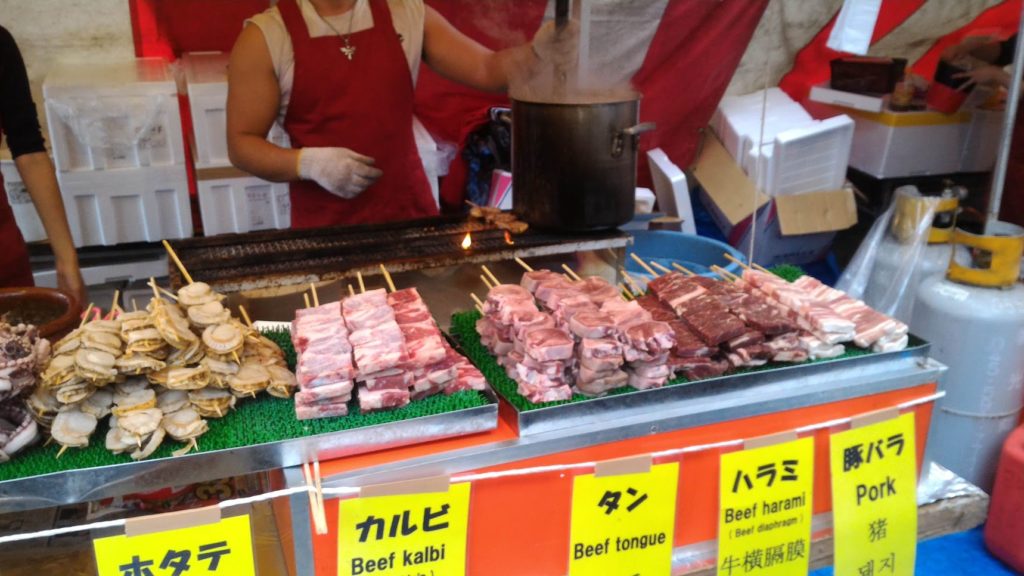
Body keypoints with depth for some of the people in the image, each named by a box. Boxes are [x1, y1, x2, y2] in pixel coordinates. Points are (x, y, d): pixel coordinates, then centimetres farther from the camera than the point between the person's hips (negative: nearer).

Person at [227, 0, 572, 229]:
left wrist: (537, 52, -20)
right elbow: (241, 144, -3)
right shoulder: (265, 36, -5)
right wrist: (308, 163, -20)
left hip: (412, 216, 3)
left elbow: (487, 70, 0)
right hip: (324, 232, -2)